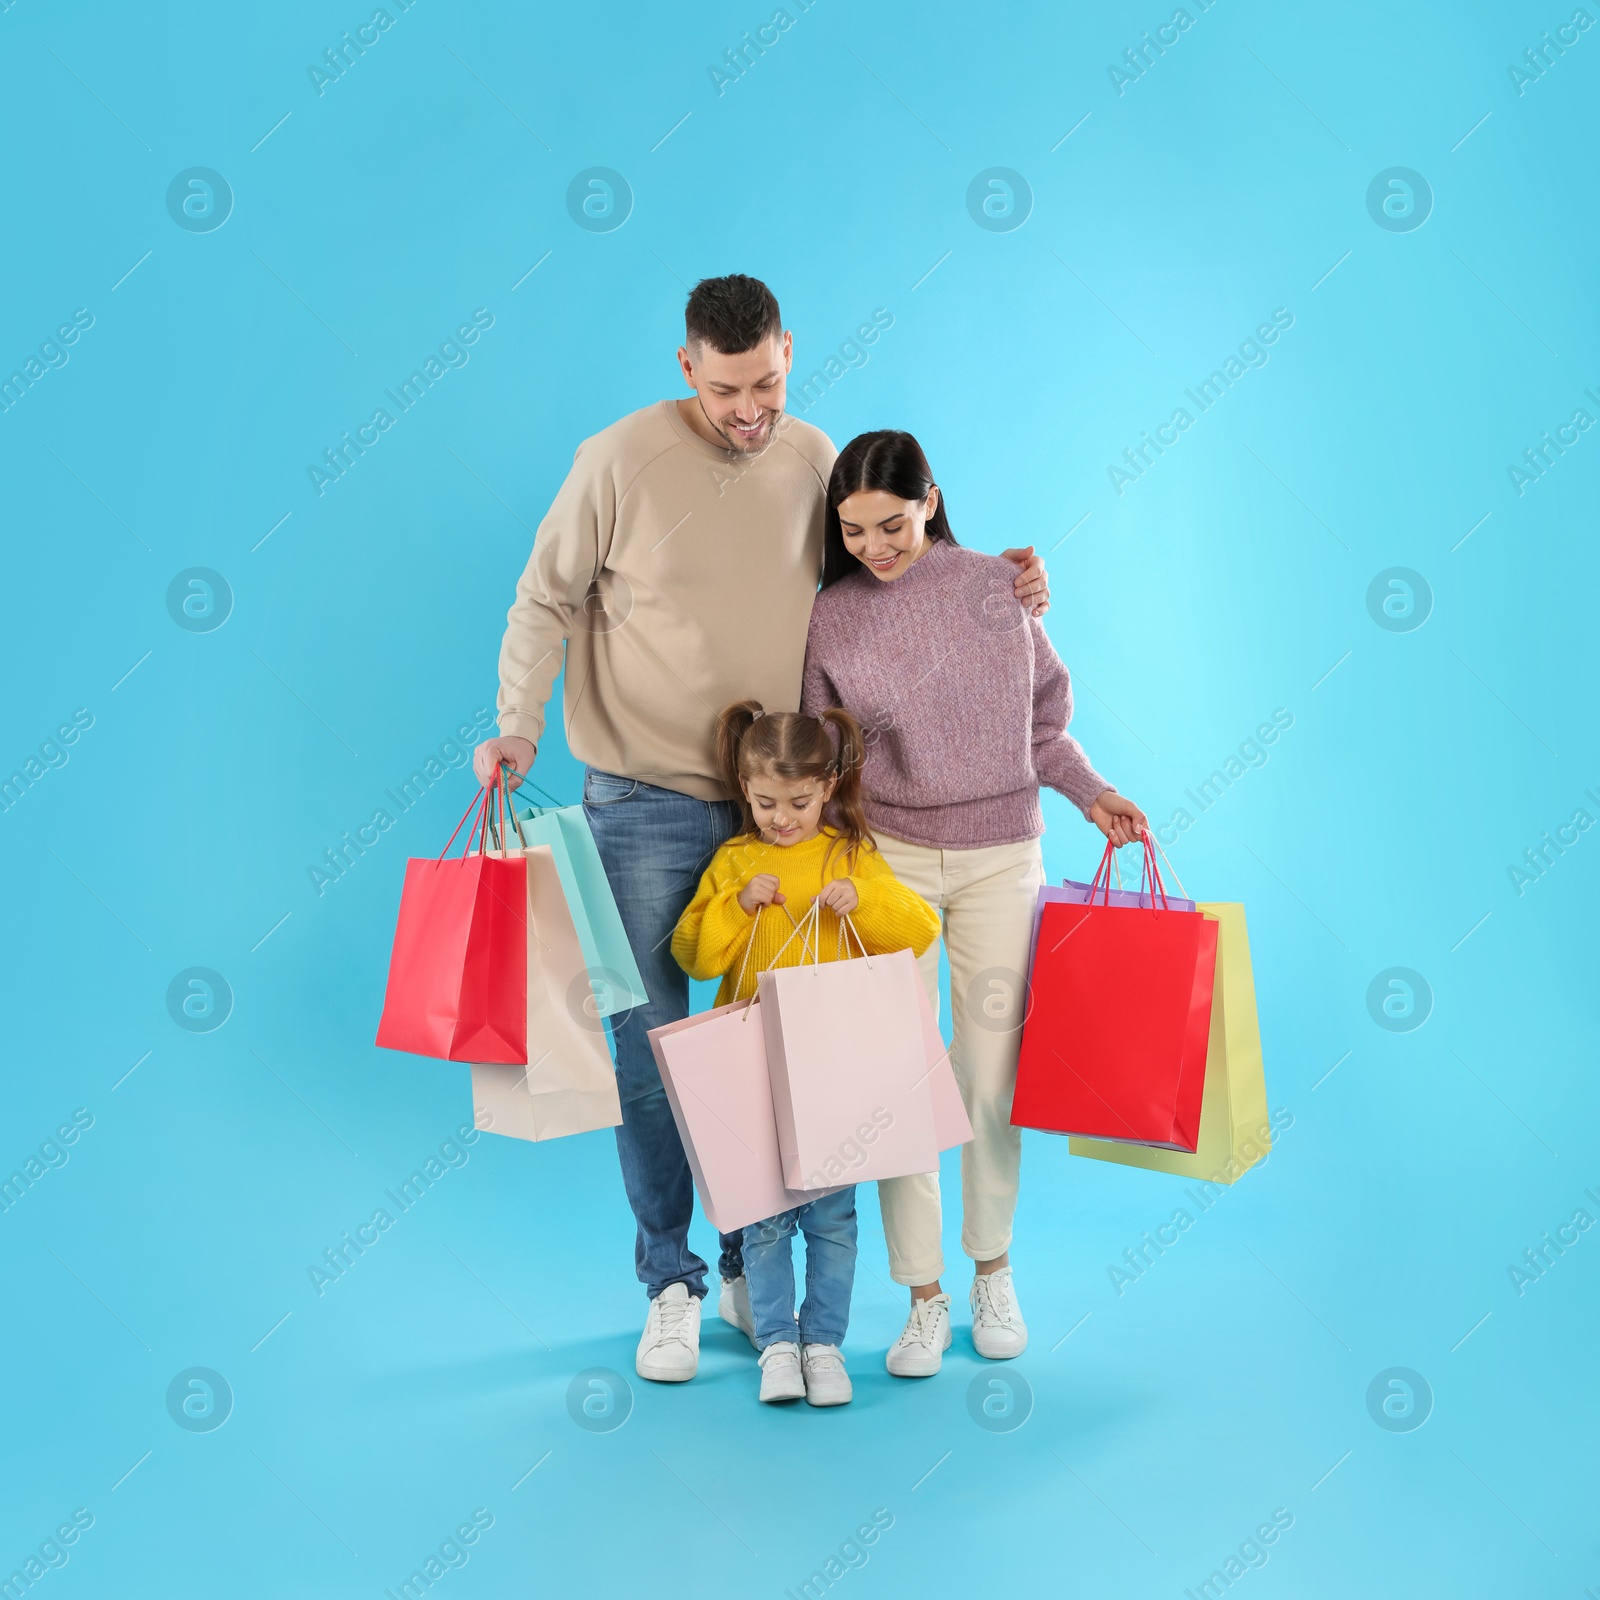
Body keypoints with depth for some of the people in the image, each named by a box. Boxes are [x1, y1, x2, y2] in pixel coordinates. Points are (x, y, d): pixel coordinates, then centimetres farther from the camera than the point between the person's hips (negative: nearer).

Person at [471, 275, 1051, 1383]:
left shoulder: (818, 461, 3)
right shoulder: (620, 460, -8)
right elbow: (544, 603, 0)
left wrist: (990, 581, 3)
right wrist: (519, 729, -12)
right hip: (646, 803, -3)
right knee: (652, 1042, 1)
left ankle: (754, 1262, 27)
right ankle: (671, 1283, 17)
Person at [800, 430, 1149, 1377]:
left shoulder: (997, 586, -1)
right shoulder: (833, 618, -1)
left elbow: (1043, 714, 10)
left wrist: (1091, 794, 0)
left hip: (1002, 861, 0)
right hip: (889, 860, 0)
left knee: (993, 1079, 5)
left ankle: (994, 1271, 28)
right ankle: (925, 1296, 17)